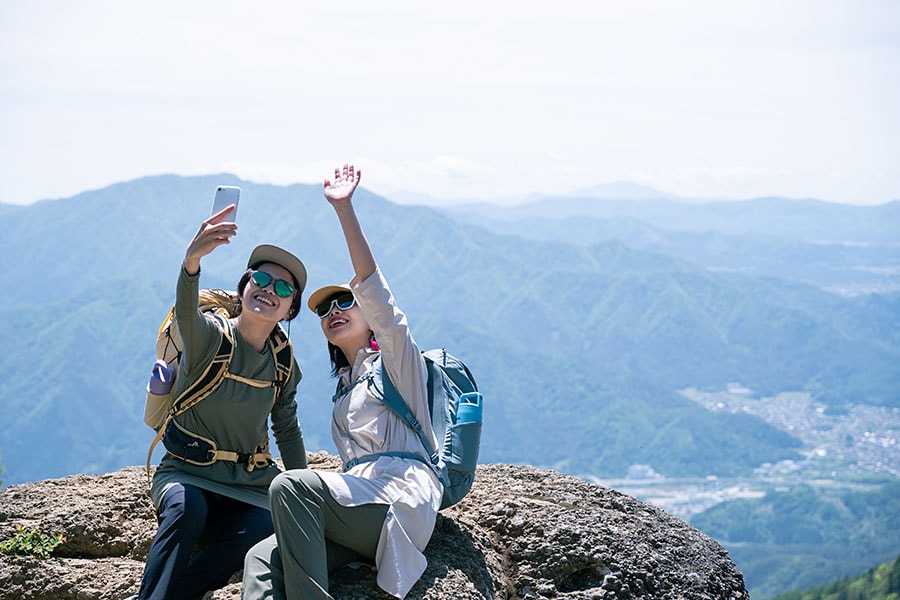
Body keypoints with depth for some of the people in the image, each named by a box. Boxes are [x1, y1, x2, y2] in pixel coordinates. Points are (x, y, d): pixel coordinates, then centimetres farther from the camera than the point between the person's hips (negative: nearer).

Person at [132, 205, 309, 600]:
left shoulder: (284, 364, 5)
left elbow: (288, 431, 18)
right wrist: (191, 262, -57)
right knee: (187, 508, -38)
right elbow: (186, 314, -35)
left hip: (248, 483, 3)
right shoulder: (210, 338, -10)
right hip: (186, 472, -3)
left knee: (260, 533, -30)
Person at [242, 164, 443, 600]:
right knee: (261, 560, -21)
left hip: (402, 500, -7)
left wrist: (344, 209, -8)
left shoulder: (394, 359, 13)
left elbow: (372, 289, -3)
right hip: (363, 520, 7)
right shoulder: (346, 387, 35)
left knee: (290, 485, -31)